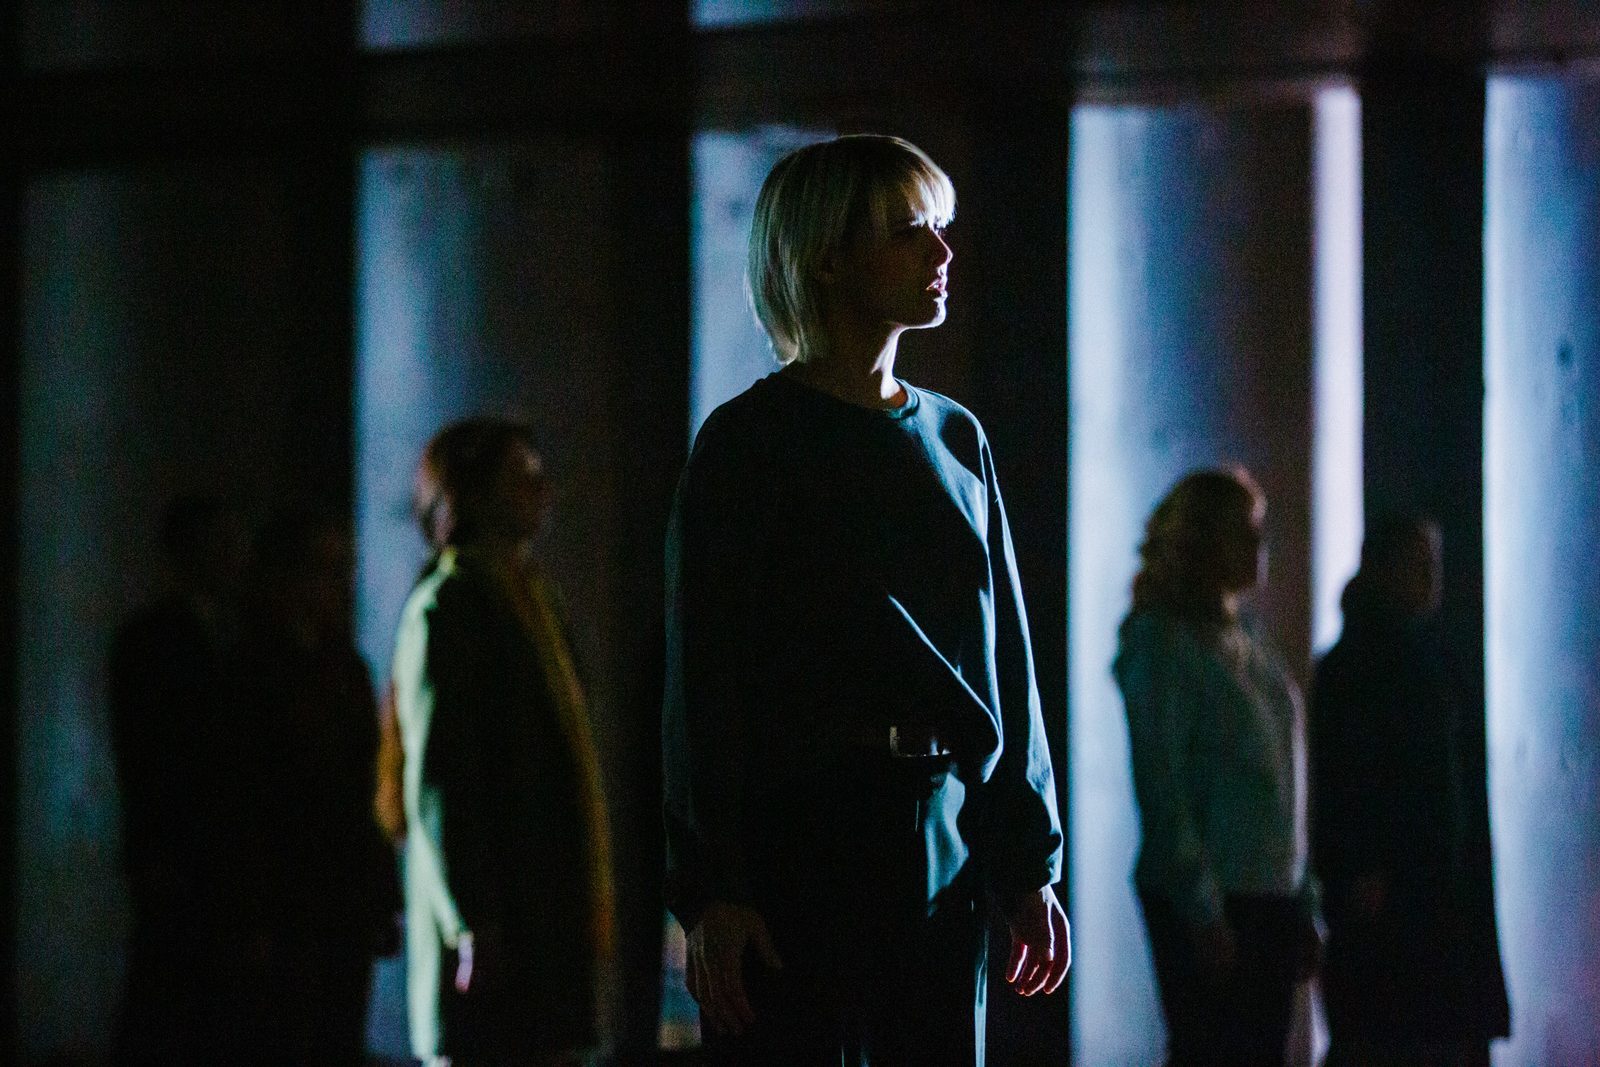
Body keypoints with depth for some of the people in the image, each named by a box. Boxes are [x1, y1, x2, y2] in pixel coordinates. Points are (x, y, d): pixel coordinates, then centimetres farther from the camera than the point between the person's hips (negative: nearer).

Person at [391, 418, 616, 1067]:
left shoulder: (530, 600, 19)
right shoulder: (446, 609, -7)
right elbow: (435, 782, -13)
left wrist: (588, 911, 17)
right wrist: (471, 924, -18)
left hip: (548, 912, 8)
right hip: (492, 917, -8)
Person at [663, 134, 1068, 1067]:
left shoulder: (956, 439, 14)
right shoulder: (750, 443, -3)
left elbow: (1007, 657, 16)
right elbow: (704, 675, -7)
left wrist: (1029, 863, 11)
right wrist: (712, 888, -14)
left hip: (945, 842, 5)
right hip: (799, 841, -5)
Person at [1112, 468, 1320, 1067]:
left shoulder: (1246, 647, 17)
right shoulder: (1162, 642, -6)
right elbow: (1159, 786, -12)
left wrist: (1303, 906, 15)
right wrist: (1200, 911, -17)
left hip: (1272, 899, 7)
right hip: (1205, 903, -7)